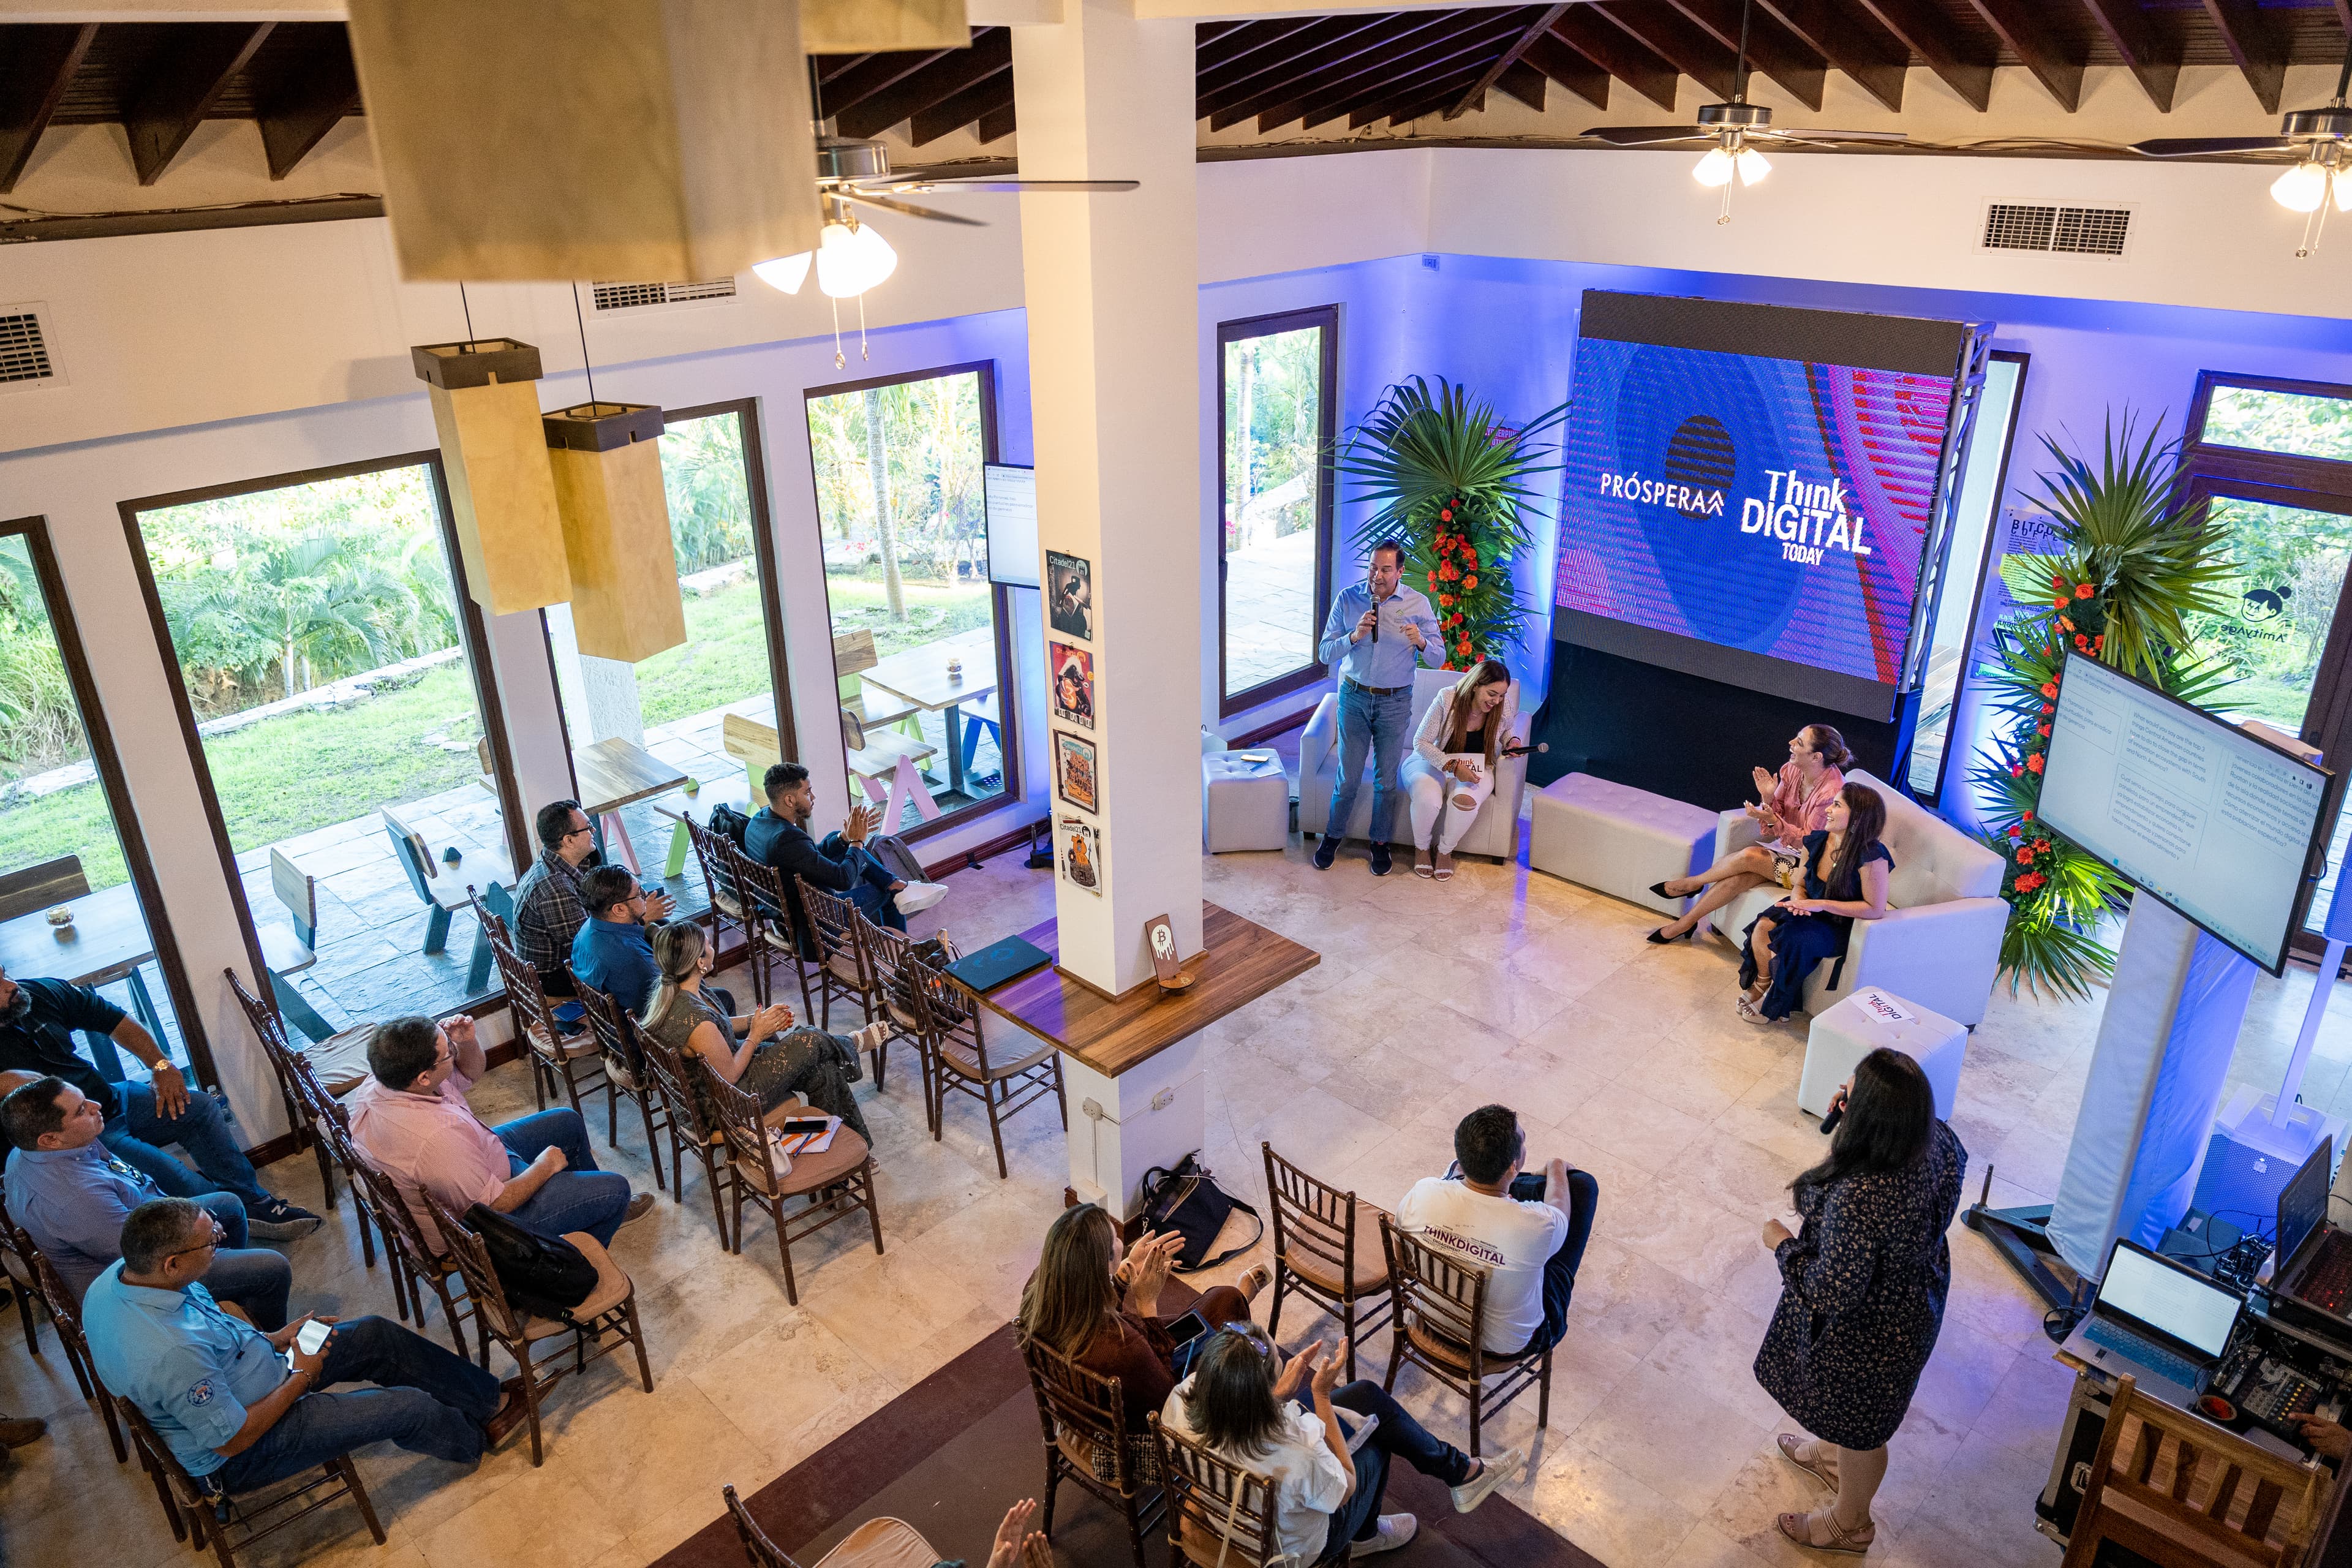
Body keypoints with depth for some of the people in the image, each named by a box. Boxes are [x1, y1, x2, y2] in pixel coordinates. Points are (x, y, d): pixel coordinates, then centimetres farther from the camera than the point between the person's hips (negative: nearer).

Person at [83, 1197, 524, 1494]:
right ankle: (476, 1438, 26)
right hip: (239, 1457, -9)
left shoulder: (120, 1273, -14)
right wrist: (301, 1378, -15)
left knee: (376, 1335, 7)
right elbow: (233, 1440, -27)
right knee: (408, 1406, -6)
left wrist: (274, 1340, 2)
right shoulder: (172, 1354, -41)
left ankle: (488, 1394, 21)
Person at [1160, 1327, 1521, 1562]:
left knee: (1367, 1393, 12)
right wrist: (1322, 1395, -22)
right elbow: (1345, 1488, -20)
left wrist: (1282, 1391, -15)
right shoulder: (1295, 1455, -45)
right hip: (1294, 1546, -5)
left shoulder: (1182, 1403, -30)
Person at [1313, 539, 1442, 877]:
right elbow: (1325, 654, -7)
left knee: (1386, 778, 9)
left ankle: (1380, 842, 28)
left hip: (1395, 701, 0)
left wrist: (1421, 643, -27)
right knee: (1348, 776, 6)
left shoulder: (1417, 603, -6)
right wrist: (1354, 636, -25)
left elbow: (1439, 657, -6)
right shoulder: (1348, 599, -6)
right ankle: (1333, 836, 27)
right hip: (1354, 697, 0)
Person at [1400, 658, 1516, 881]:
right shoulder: (1447, 700, -21)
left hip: (1476, 769, 2)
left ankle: (1445, 851, -5)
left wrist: (1511, 742, -7)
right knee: (1427, 799, -35)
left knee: (1465, 800, -34)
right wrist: (1453, 766, -27)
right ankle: (1421, 848, -3)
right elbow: (1421, 742, -16)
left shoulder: (1505, 707, -11)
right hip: (1435, 762, -2)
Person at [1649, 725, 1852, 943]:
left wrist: (1773, 820, -31)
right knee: (1738, 877, -18)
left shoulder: (1832, 792, -26)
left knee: (1749, 856, -25)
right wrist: (1768, 798, -18)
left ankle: (1692, 884, -1)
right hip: (1786, 847, 6)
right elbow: (1776, 815, 4)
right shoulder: (1791, 770, -4)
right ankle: (1686, 923, -8)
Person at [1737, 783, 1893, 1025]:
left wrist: (1822, 904, -26)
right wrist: (1798, 900, -18)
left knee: (1793, 937, -30)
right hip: (1809, 911, 6)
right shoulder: (1816, 841, -6)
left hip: (1843, 926, -6)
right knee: (1763, 926, -20)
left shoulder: (1872, 857, -26)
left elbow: (1876, 909, -23)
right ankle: (1762, 983, 6)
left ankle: (1775, 1004, -6)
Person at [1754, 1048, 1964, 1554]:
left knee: (1858, 1425, 24)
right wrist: (1857, 1114, -9)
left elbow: (1832, 1294, -33)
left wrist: (1783, 1244, -16)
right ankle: (1832, 1455, 66)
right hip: (1913, 1300, 7)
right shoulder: (1938, 1141, -23)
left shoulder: (1857, 1200, -45)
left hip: (1866, 1332, -7)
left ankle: (1849, 1522, 53)